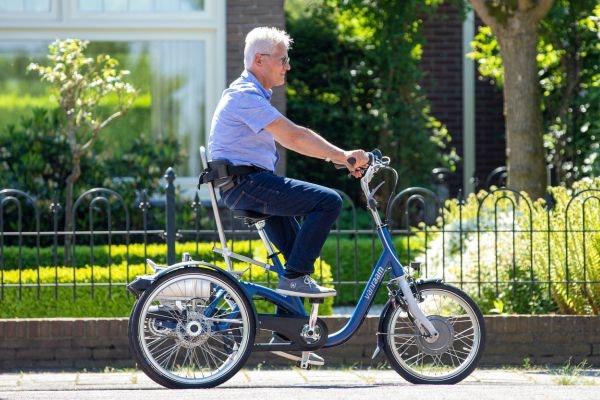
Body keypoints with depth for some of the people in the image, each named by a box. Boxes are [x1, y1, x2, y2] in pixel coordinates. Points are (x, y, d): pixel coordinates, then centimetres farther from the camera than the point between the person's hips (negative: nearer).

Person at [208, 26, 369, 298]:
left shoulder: (251, 94, 21)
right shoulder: (246, 95, -14)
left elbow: (289, 139, 20)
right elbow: (293, 137, -23)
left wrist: (337, 158, 11)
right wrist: (342, 155, -22)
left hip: (242, 185, 11)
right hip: (246, 183, -11)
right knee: (329, 201, -16)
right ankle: (294, 277, -14)